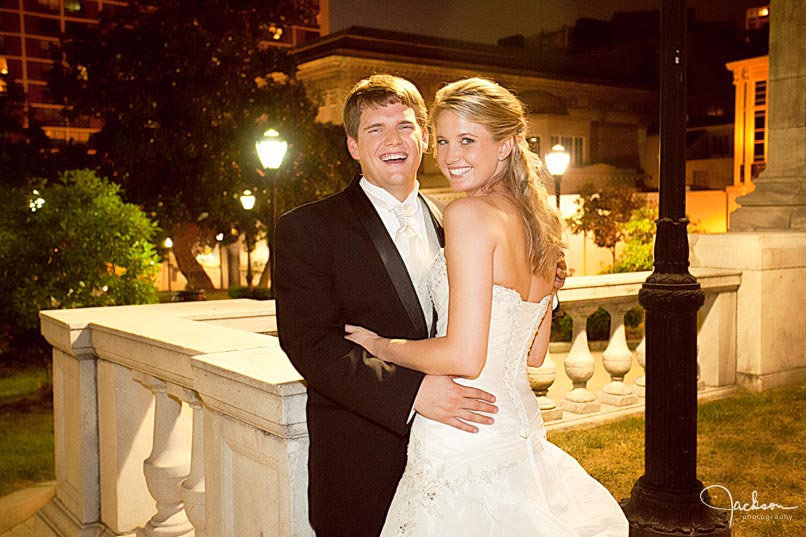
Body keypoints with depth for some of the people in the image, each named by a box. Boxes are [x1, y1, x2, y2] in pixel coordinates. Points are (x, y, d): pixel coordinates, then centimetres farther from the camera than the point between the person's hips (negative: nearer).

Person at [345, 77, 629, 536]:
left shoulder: (469, 214, -17)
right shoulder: (537, 221, 7)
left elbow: (464, 357, -22)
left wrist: (382, 345, -7)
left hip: (462, 447, -8)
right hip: (522, 427, 8)